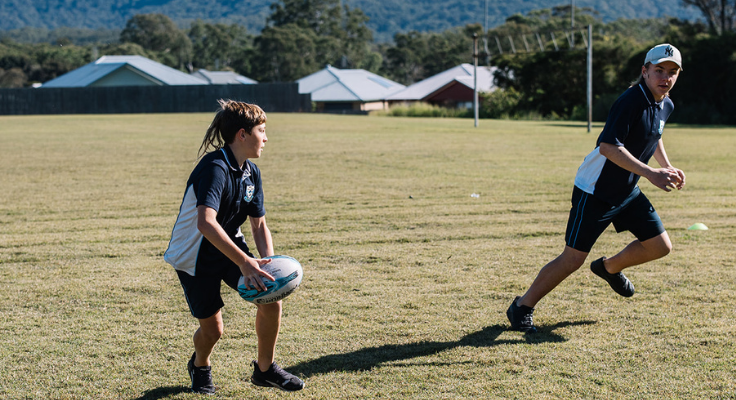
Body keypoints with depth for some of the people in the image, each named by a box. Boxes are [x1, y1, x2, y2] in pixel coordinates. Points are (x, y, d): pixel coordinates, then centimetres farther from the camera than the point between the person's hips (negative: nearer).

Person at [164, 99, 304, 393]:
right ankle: (200, 366, 34)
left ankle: (265, 369, 10)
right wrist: (245, 262, -48)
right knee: (212, 329, -4)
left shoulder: (251, 172, -1)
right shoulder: (214, 168, -28)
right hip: (194, 255, -7)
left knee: (271, 297, -11)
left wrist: (268, 263, -17)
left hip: (230, 246, 7)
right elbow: (206, 223, -43)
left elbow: (259, 225, 2)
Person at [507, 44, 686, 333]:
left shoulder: (666, 106, 4)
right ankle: (521, 308, 8)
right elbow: (608, 147, -34)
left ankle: (610, 267, 34)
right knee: (573, 259, -8)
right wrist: (650, 174, -37)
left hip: (627, 191, 8)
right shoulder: (631, 101, -24)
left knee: (661, 246, 6)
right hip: (595, 191, -8)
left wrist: (667, 167, 15)